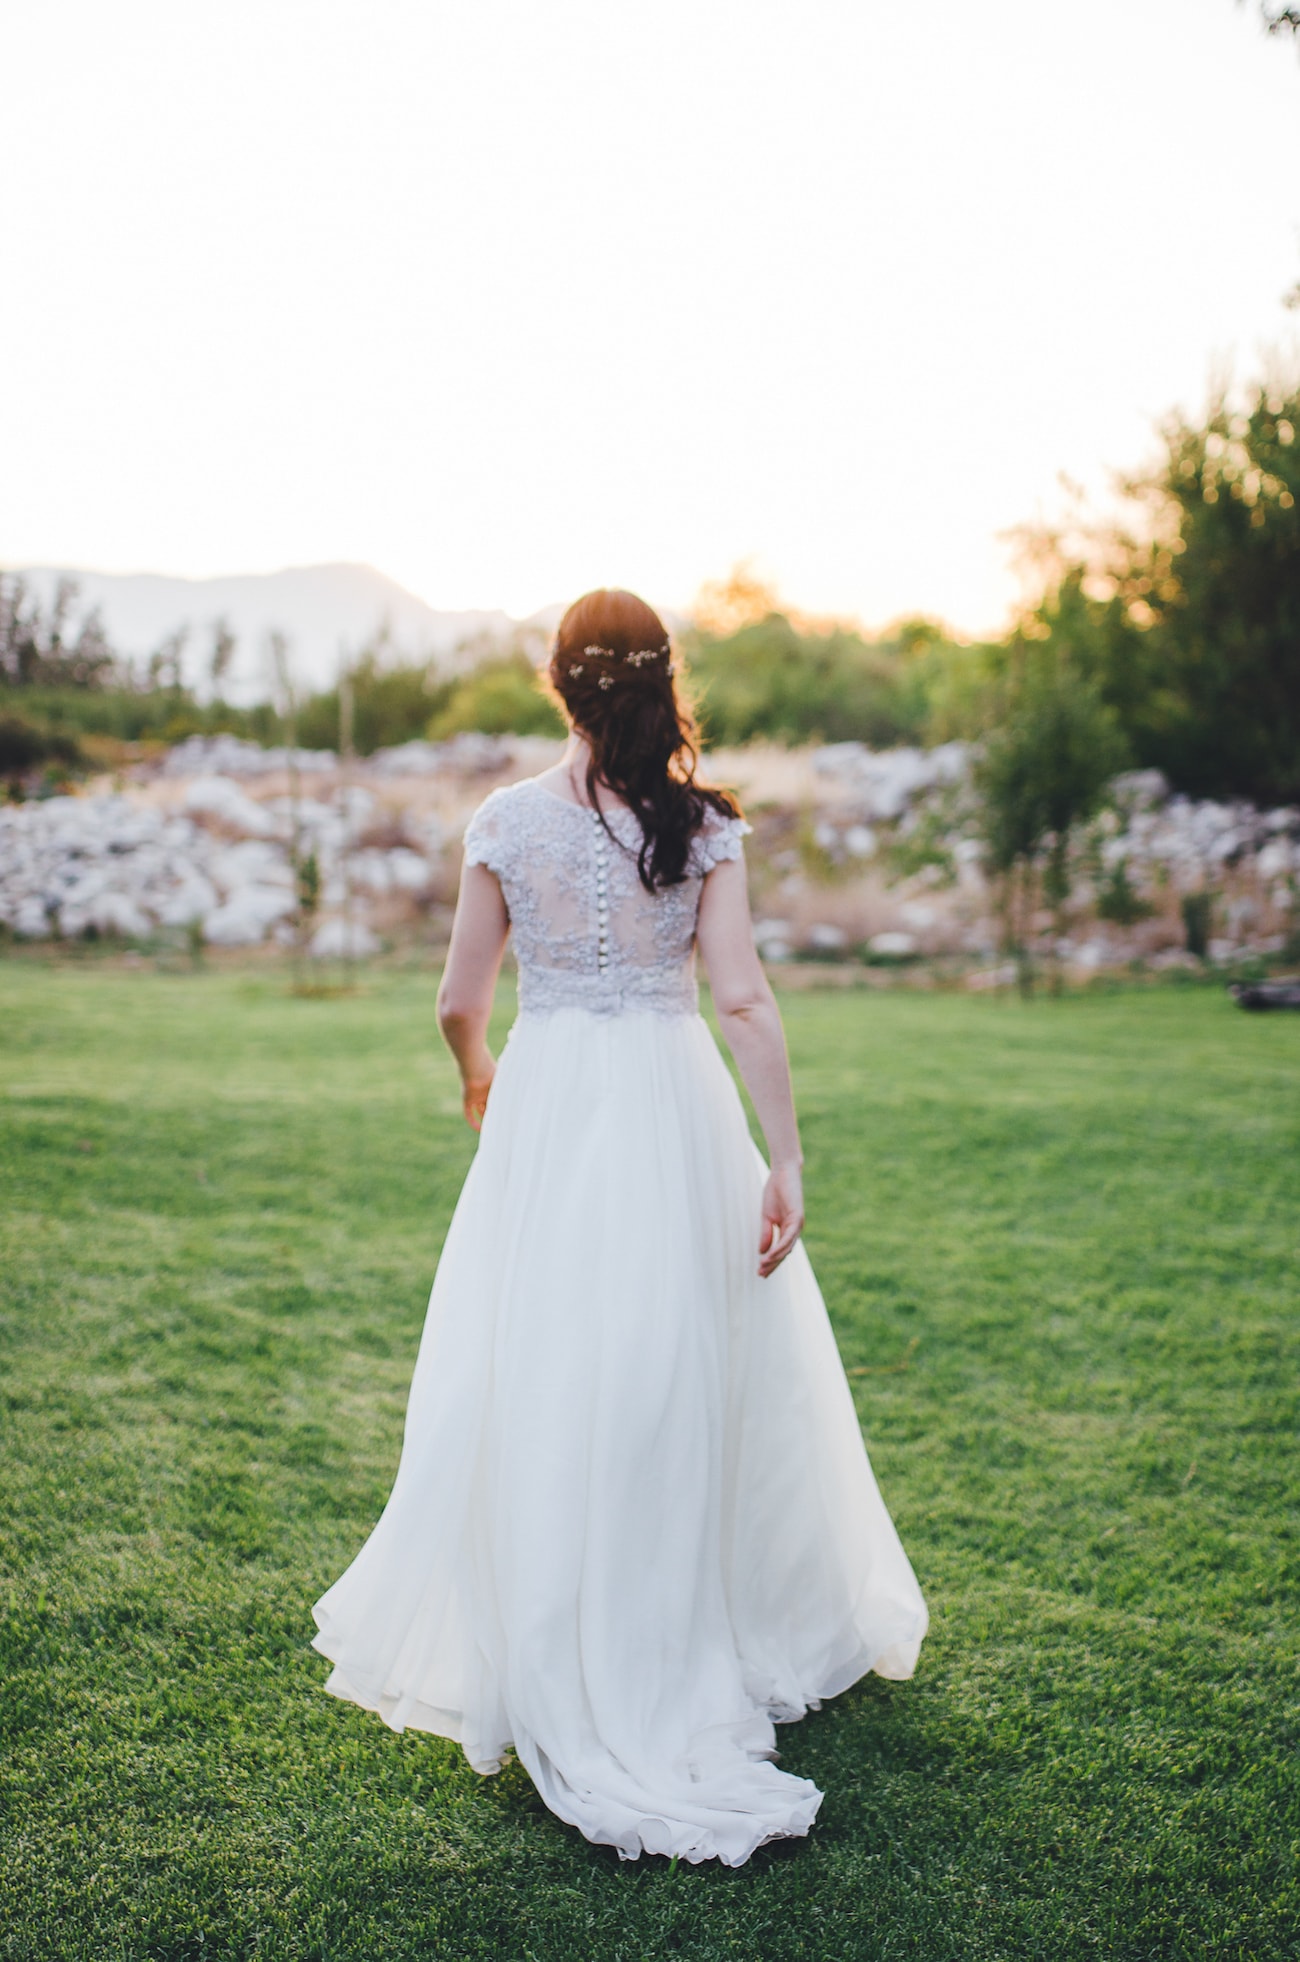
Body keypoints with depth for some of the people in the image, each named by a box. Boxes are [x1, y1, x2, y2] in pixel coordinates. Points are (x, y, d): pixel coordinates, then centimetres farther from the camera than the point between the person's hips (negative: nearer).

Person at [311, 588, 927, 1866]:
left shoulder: (506, 822, -3)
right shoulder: (704, 825, -4)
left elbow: (458, 1003, 1)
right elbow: (742, 1000, -11)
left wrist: (479, 1078, 22)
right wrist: (784, 1161, -9)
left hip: (546, 1109, 0)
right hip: (672, 1108, 0)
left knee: (540, 1387, 10)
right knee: (688, 1380, 14)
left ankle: (556, 1666, 22)